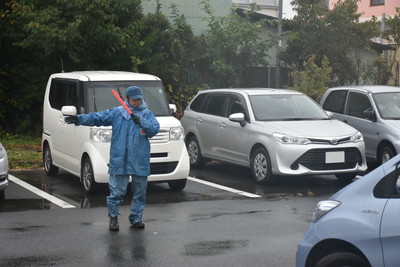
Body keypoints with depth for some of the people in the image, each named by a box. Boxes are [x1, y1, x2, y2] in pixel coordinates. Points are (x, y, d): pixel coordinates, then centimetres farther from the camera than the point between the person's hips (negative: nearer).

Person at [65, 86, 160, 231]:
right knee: (117, 191, -3)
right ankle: (113, 217, 12)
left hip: (140, 162, 2)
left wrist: (141, 122, -18)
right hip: (119, 160, -1)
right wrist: (79, 119, -7)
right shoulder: (116, 113, 6)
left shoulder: (147, 114, 8)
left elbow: (155, 129, -4)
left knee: (139, 191, 8)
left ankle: (136, 218, 20)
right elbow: (97, 117, 4)